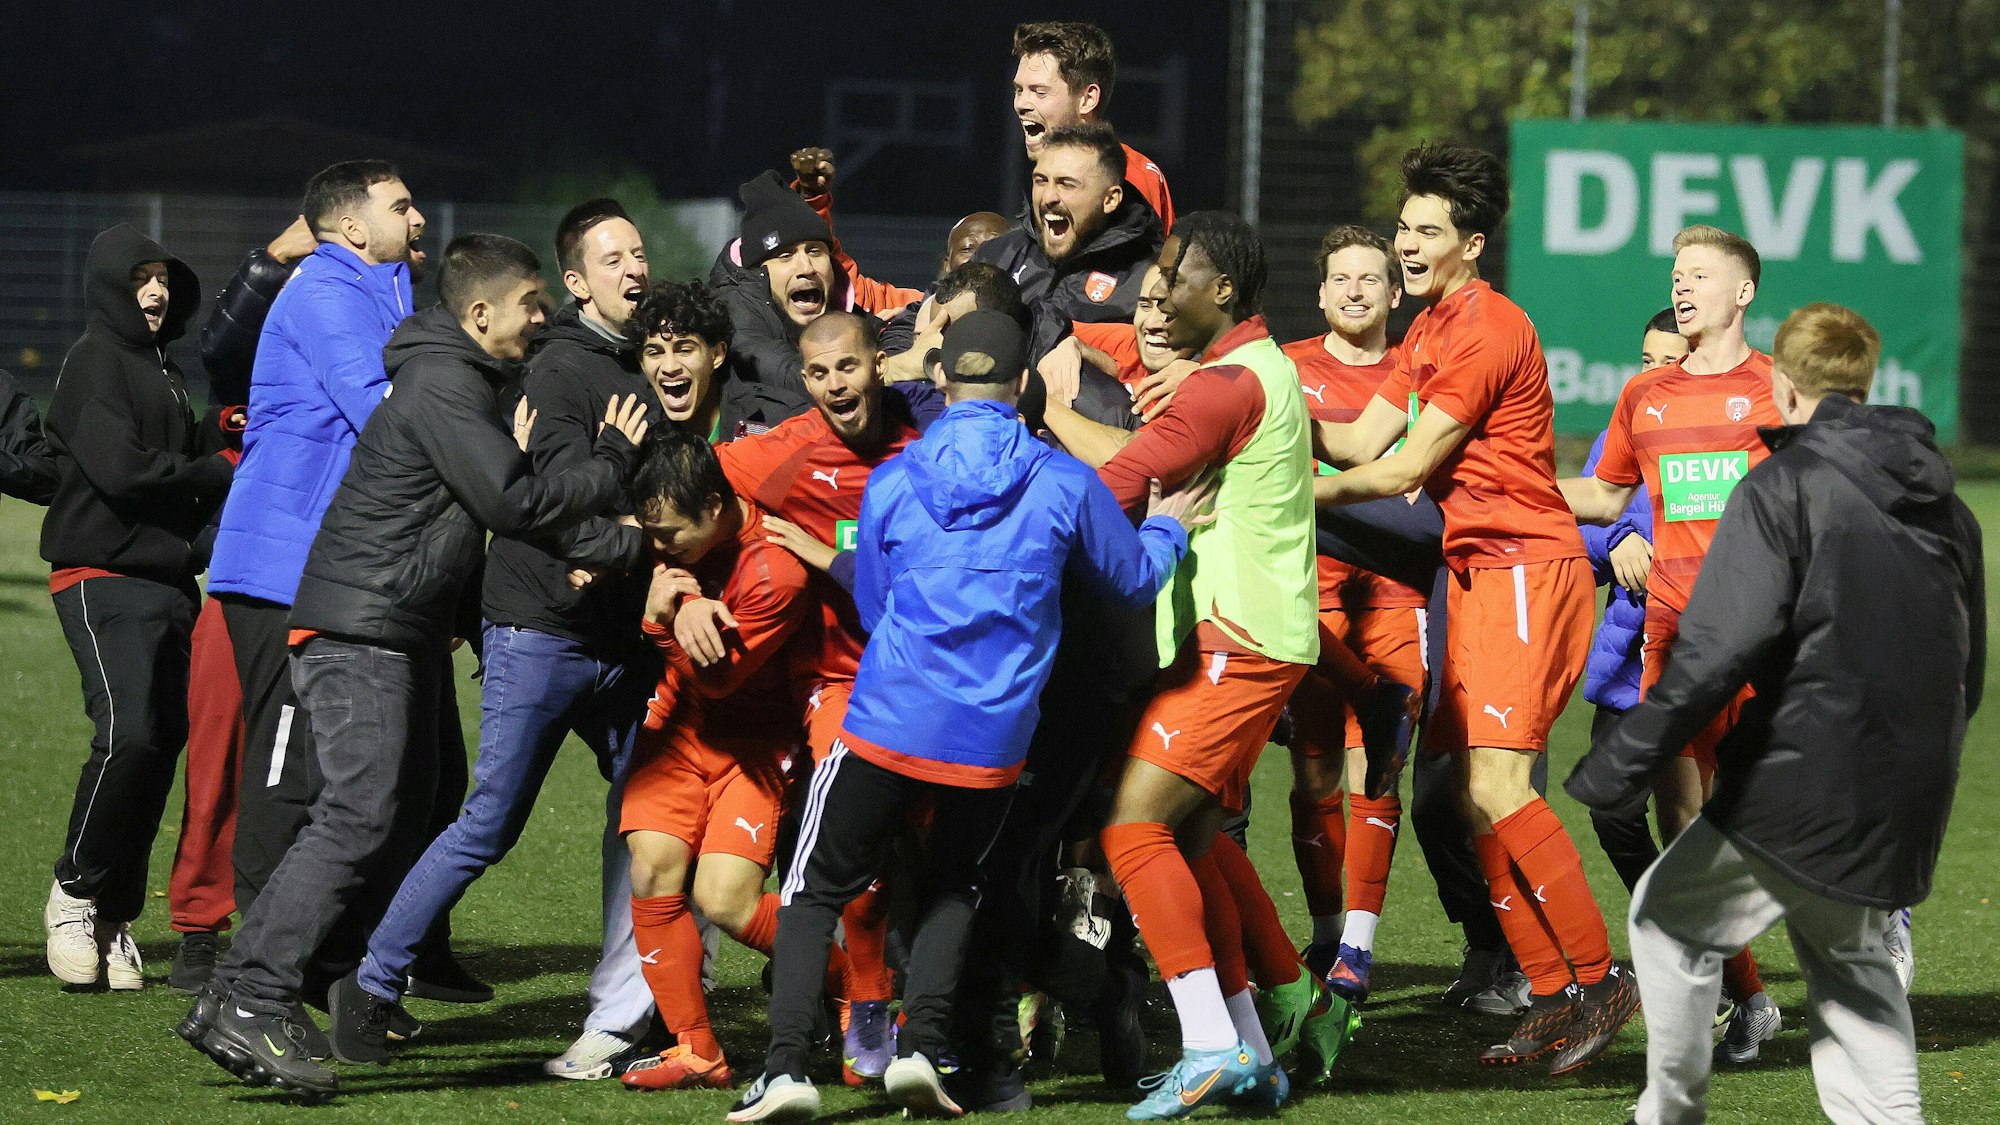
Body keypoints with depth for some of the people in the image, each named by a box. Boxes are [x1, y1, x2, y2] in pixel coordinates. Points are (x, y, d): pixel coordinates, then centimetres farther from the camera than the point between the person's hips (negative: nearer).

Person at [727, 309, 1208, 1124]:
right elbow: (1135, 578, 14)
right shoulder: (1063, 484, -1)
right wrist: (1166, 529, 35)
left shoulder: (893, 483, 1)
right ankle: (922, 1047, 4)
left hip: (888, 722, -1)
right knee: (951, 885, 25)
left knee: (816, 888, 10)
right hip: (994, 739, 1)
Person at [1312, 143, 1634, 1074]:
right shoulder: (1431, 329, 17)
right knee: (1474, 799, 4)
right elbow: (1363, 440, 11)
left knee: (1496, 785, -17)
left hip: (1528, 570, -10)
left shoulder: (1488, 331, -15)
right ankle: (1555, 997, 7)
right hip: (1477, 573, 10)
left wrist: (1301, 494, -7)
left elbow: (1404, 471, -15)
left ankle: (1599, 978, -12)